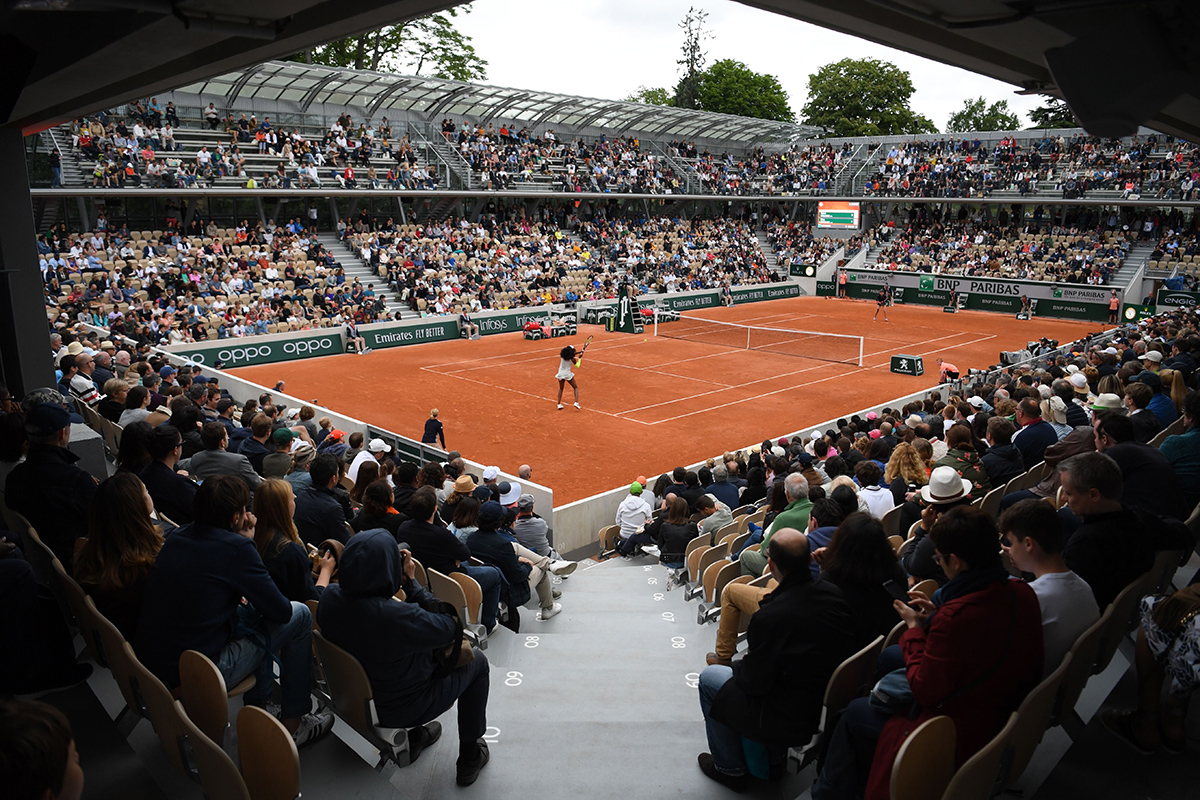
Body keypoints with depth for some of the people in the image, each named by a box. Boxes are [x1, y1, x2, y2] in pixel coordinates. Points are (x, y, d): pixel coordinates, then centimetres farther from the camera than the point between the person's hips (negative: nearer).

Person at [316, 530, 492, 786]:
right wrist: (411, 582, -17)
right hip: (400, 708, -7)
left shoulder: (331, 597, -18)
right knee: (477, 660, 15)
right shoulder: (398, 616, -40)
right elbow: (450, 627, -22)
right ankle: (469, 758, 25)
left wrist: (403, 582, -11)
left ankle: (413, 736, 42)